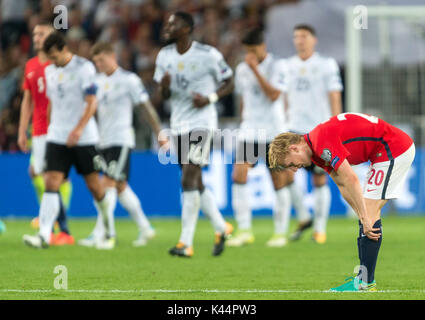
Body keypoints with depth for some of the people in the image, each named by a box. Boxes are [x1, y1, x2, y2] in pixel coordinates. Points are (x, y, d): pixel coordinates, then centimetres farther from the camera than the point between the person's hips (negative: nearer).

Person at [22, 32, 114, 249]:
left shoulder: (84, 68, -8)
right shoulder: (50, 71, 10)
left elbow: (92, 102, -15)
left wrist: (79, 128, -26)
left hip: (84, 138, -4)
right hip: (57, 138, 5)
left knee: (94, 185, 3)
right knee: (51, 184, -10)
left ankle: (109, 230, 23)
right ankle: (44, 235, -17)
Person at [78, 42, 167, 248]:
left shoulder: (129, 80, -5)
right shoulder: (98, 81, 12)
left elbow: (147, 107, -3)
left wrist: (159, 134, -3)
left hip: (122, 140, -7)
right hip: (104, 142, 7)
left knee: (108, 183, -15)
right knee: (120, 186, 10)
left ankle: (100, 233, -16)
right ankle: (145, 228, 21)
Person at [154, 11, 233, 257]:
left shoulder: (208, 55, -10)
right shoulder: (165, 56, 7)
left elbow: (229, 83, -1)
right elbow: (165, 96, 12)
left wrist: (210, 98, -18)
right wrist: (165, 88, -11)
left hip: (202, 123, -7)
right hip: (179, 124, 7)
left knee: (189, 181, -14)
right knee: (196, 184, 11)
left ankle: (186, 242, -13)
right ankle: (221, 228, 29)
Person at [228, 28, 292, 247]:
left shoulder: (277, 66, -6)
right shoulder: (242, 69, 10)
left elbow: (274, 95, -19)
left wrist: (255, 70, -21)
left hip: (274, 132, -4)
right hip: (249, 131, 4)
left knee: (279, 181, 1)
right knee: (238, 176, -13)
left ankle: (280, 233, 12)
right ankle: (244, 230, -9)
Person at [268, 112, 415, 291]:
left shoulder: (323, 142, -21)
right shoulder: (316, 152, 11)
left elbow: (351, 180, -24)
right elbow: (343, 185, 13)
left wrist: (366, 218, -20)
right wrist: (363, 217, 5)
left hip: (393, 149, -10)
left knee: (369, 212, -12)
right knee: (369, 214, 10)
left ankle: (365, 282, -12)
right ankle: (364, 277, 12)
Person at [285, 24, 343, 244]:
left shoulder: (326, 65, 1)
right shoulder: (288, 66, 11)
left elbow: (335, 99, 0)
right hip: (295, 129, 3)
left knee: (320, 180, 0)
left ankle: (320, 229, 9)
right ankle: (303, 218, 4)